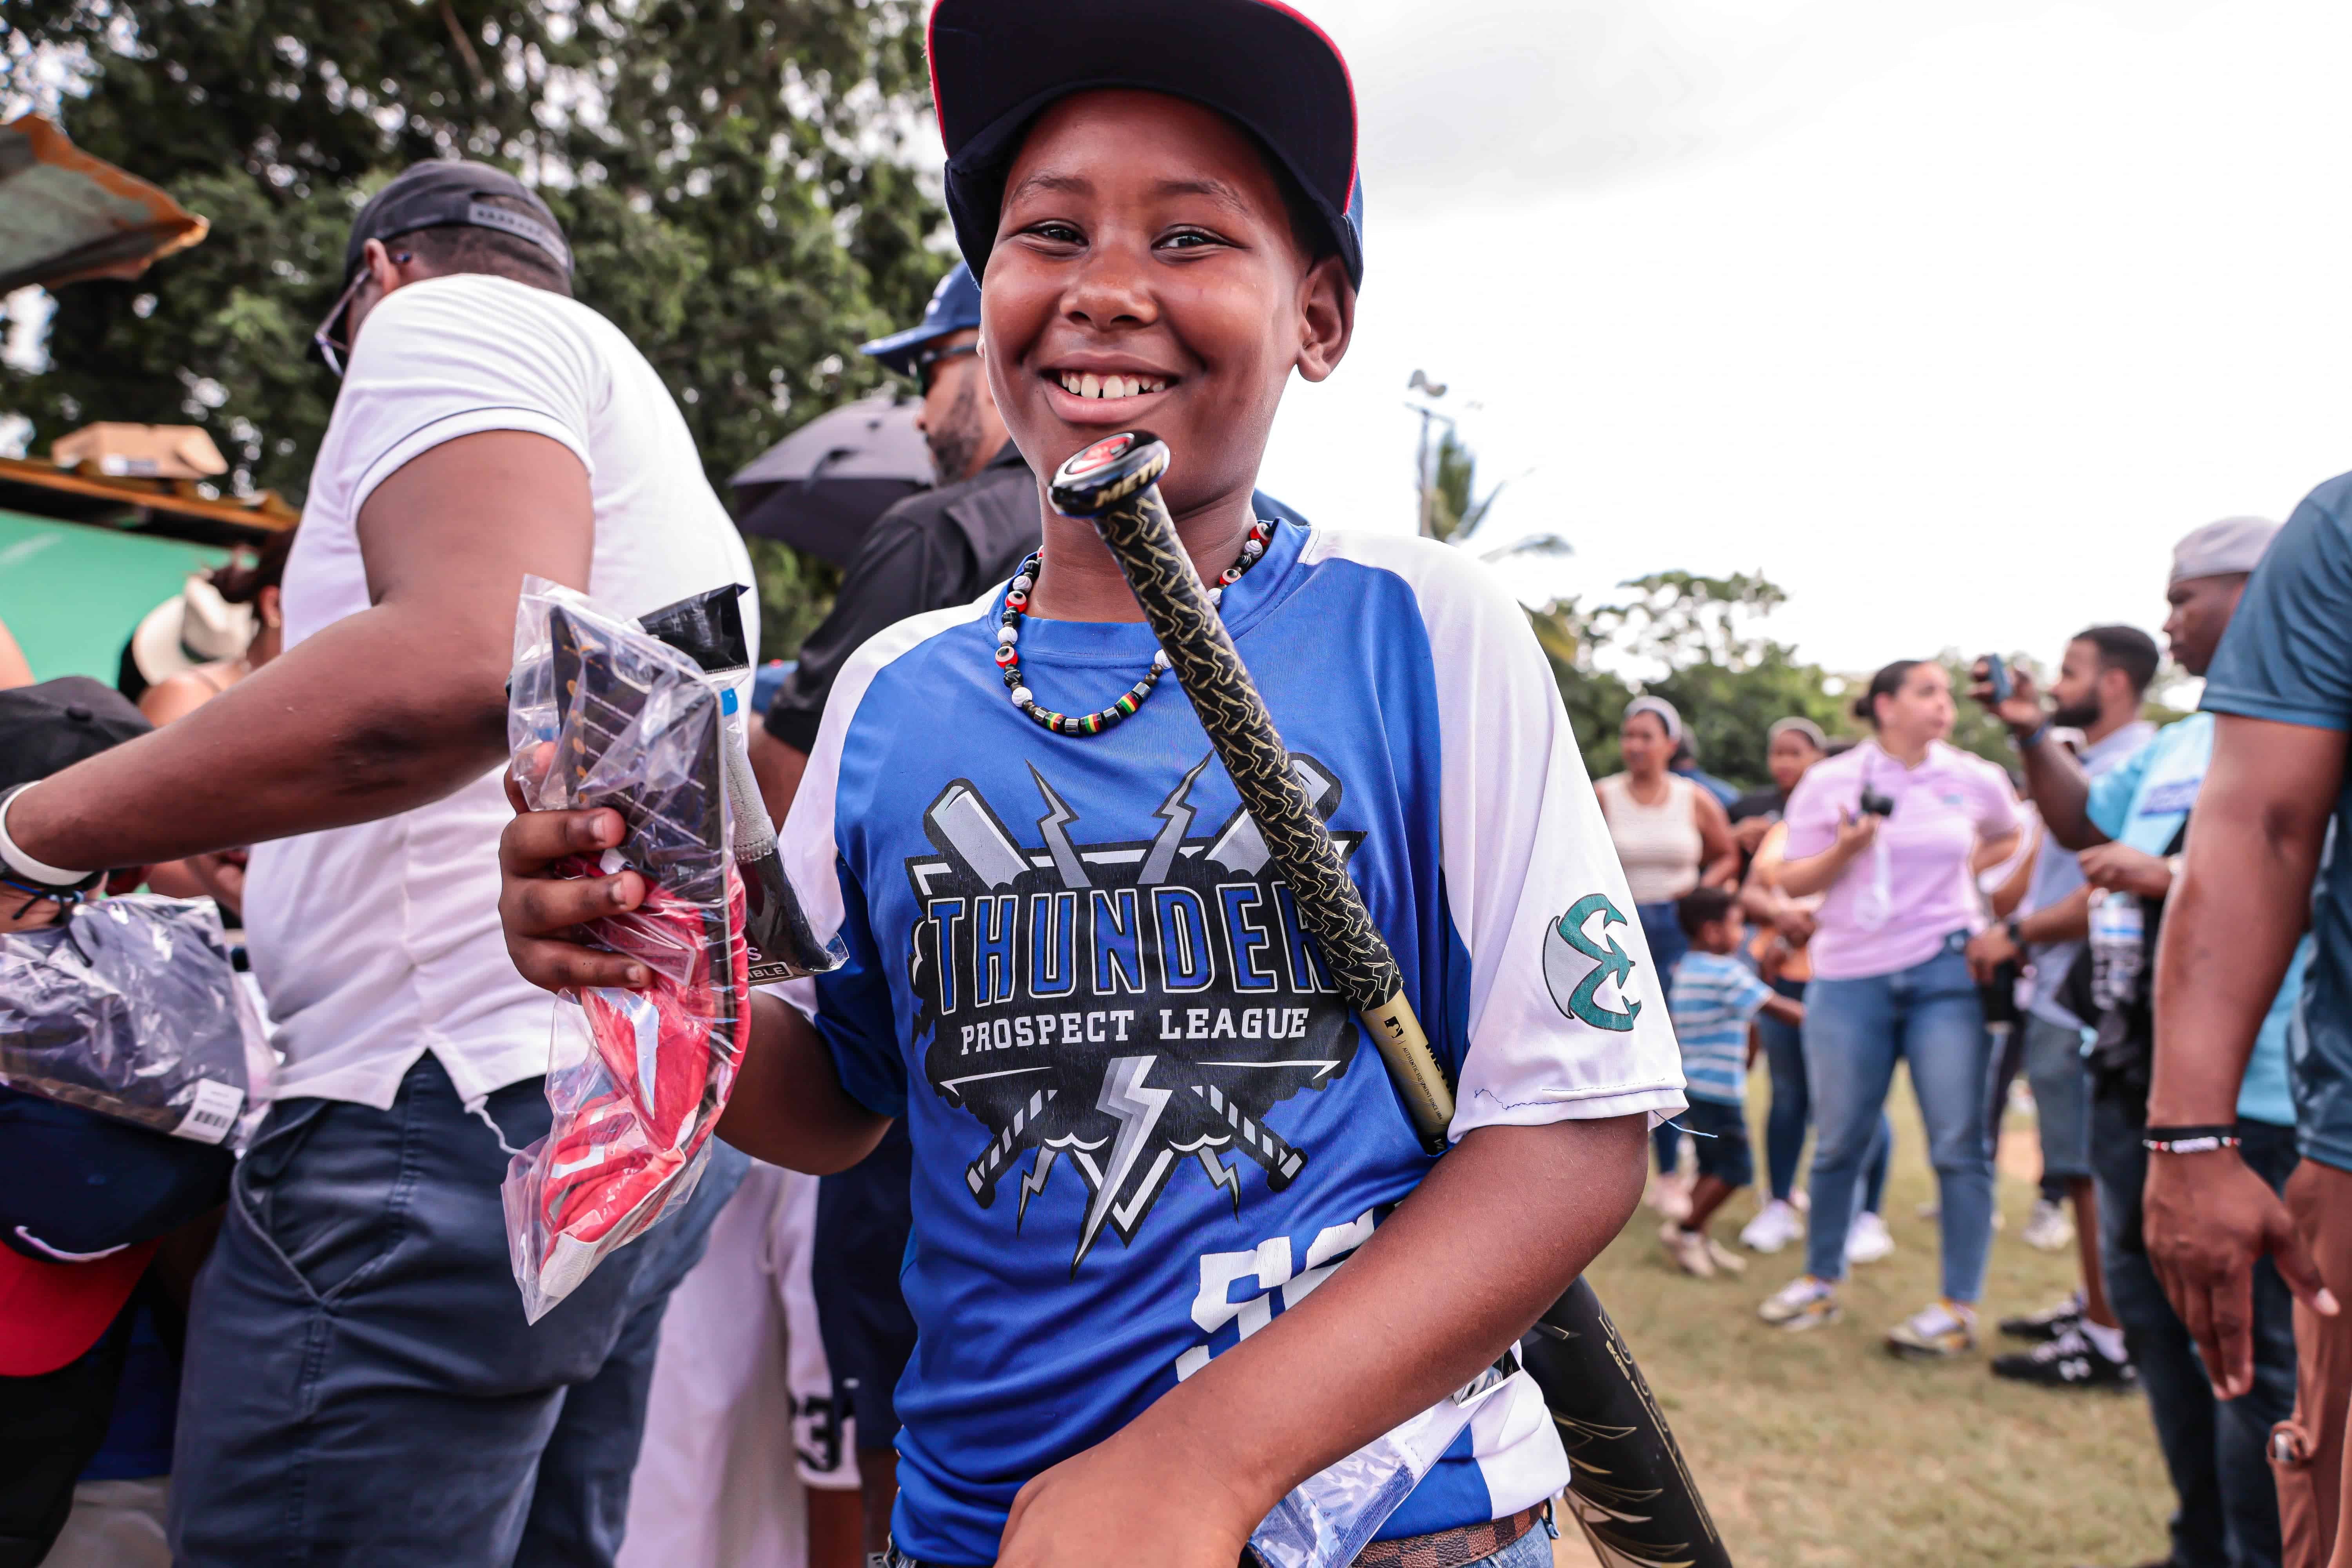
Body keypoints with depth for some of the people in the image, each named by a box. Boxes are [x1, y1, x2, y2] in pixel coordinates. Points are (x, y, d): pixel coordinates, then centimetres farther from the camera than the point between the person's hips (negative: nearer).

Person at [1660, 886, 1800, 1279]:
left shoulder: (1683, 973, 13)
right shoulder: (1728, 973, -14)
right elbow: (1778, 1008, -13)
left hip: (1692, 1083, 9)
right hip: (1720, 1089, -9)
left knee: (1713, 1167, 15)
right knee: (1735, 1169, -2)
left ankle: (1698, 1239, 17)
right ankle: (1685, 1230, 3)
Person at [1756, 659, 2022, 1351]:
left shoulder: (1975, 780, 6)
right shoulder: (1829, 782, 2)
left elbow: (2012, 837, 26)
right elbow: (1793, 881, 2)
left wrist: (1966, 870, 11)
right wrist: (1844, 851, -14)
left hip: (1946, 972, 0)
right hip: (1850, 976, 0)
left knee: (1959, 1142, -3)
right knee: (1839, 1140, 6)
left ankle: (1959, 1307, 6)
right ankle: (1820, 1280, 22)